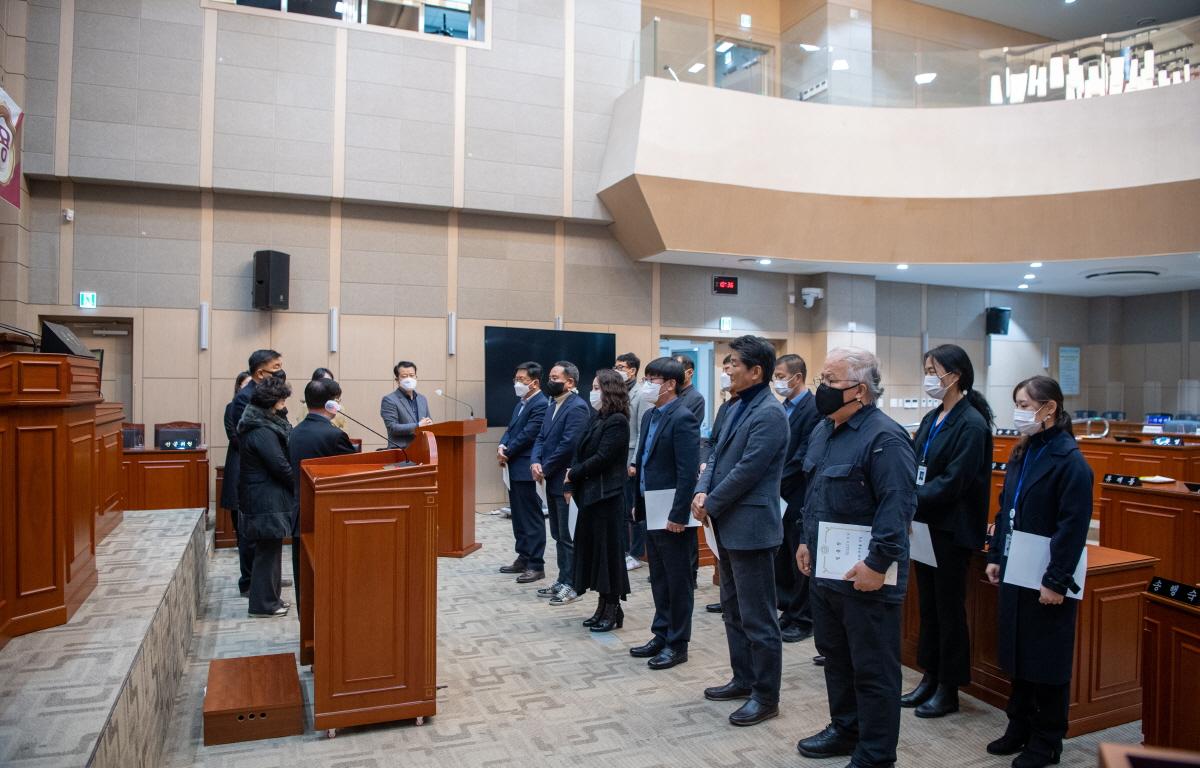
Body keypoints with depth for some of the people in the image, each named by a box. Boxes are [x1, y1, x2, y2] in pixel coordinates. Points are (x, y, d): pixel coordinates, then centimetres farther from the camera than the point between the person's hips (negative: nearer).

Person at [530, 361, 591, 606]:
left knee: (569, 536, 0)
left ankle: (571, 585, 10)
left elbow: (568, 444, -22)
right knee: (558, 535, 16)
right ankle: (563, 580, 27)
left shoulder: (577, 407, -15)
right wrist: (535, 462, -5)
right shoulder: (552, 405, 15)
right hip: (553, 481, 9)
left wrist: (545, 469, -14)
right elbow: (541, 438, 14)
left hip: (566, 482, -9)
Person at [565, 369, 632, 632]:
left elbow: (602, 458, -19)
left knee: (608, 549, 1)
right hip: (589, 494, 9)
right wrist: (572, 486, 0)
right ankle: (603, 607, 24)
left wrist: (573, 474, -8)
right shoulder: (597, 418, 12)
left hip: (607, 495, -9)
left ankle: (613, 610, 13)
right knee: (593, 548, 12)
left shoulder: (617, 421, -14)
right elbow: (580, 451, 10)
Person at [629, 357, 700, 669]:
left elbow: (687, 473, -21)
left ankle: (677, 644, 18)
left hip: (673, 515, -9)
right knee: (659, 579, 18)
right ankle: (662, 635, 31)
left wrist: (678, 515, -22)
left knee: (677, 581, 6)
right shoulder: (650, 416, 11)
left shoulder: (682, 419, -17)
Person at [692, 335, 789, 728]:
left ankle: (766, 696, 14)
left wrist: (711, 505, -12)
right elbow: (717, 455, 13)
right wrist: (702, 492, -4)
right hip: (728, 526, 10)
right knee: (733, 609, 20)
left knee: (757, 617, 1)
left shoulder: (769, 414, -17)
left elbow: (747, 470, -21)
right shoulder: (738, 408, 12)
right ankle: (743, 679, 34)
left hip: (750, 526, -10)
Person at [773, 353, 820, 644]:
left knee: (801, 562, 5)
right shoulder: (784, 408, 11)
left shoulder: (813, 409, -15)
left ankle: (802, 620, 17)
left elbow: (803, 458, -20)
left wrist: (776, 484, -18)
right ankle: (788, 612, 28)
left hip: (798, 499, -8)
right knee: (781, 560, 15)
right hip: (780, 497, 8)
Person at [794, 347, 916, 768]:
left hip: (864, 576, -9)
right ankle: (845, 729, 40)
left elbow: (898, 505, -23)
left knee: (873, 669, 5)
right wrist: (806, 540, 16)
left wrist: (878, 564, -24)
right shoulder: (823, 430, 11)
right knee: (835, 656, 22)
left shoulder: (884, 438, -18)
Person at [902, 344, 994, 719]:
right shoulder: (932, 420, 10)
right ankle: (930, 678, 28)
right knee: (928, 604, 15)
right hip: (926, 524, 8)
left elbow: (953, 481, -21)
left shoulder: (971, 424, -15)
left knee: (949, 607, 4)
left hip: (952, 530, -8)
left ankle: (949, 689, 18)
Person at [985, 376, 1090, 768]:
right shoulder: (1022, 453, 8)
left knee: (1047, 660, 6)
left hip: (1046, 577, -7)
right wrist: (995, 556, 10)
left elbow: (1074, 526, -18)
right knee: (1016, 649, 16)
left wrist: (1057, 581, -18)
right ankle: (1020, 725, 31)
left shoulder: (1069, 461, -15)